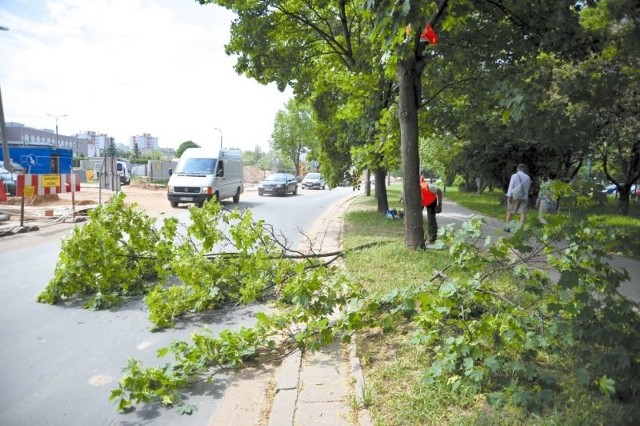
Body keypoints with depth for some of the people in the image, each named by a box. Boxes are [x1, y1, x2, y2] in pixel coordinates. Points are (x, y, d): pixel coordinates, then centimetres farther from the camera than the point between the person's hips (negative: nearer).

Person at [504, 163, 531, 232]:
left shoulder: (514, 176, -5)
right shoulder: (528, 177, 4)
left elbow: (511, 186, -10)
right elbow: (528, 188, 9)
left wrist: (509, 196, -11)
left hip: (514, 196, -1)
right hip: (524, 197, 1)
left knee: (509, 211, 11)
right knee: (523, 213, 0)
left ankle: (507, 227, 13)